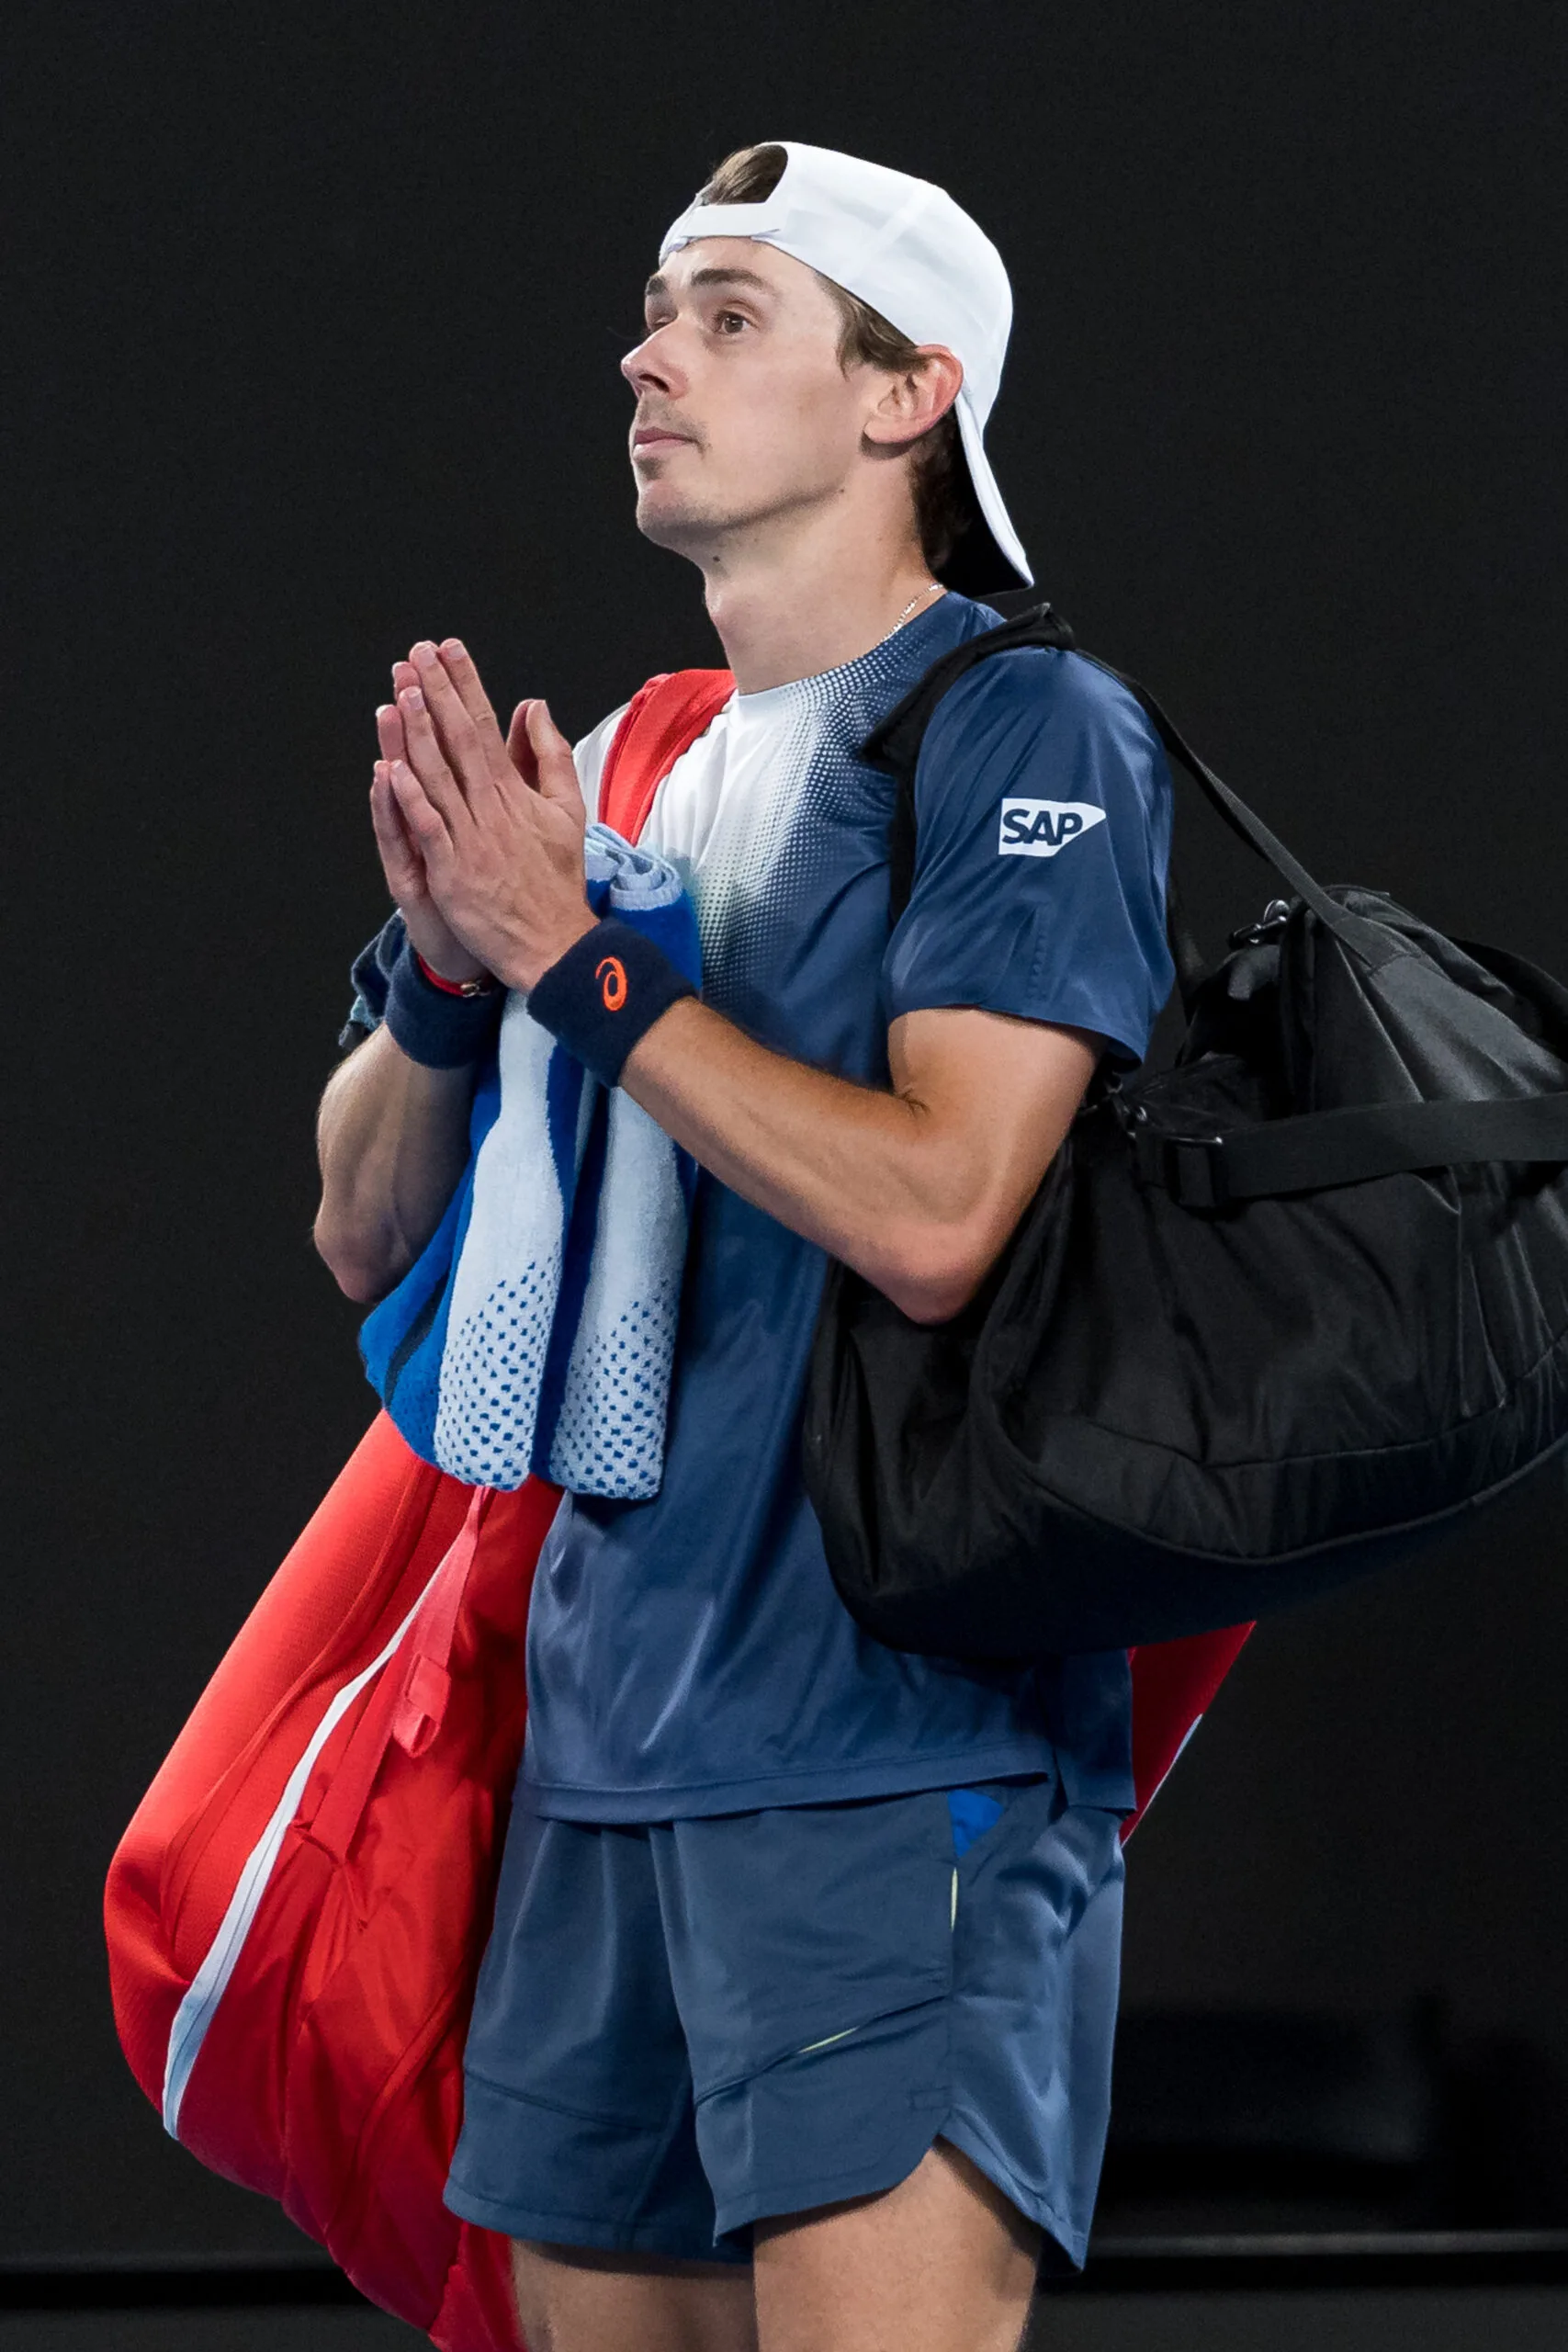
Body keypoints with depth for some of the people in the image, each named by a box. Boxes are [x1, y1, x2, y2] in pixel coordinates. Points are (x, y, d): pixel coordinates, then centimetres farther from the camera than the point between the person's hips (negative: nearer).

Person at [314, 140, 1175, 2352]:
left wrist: (573, 953, -13)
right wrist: (444, 957, -4)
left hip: (902, 1740, -7)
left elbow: (934, 1212, -18)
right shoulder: (621, 776, 17)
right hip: (606, 1739, 7)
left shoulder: (1028, 732, -6)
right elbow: (369, 1234, 16)